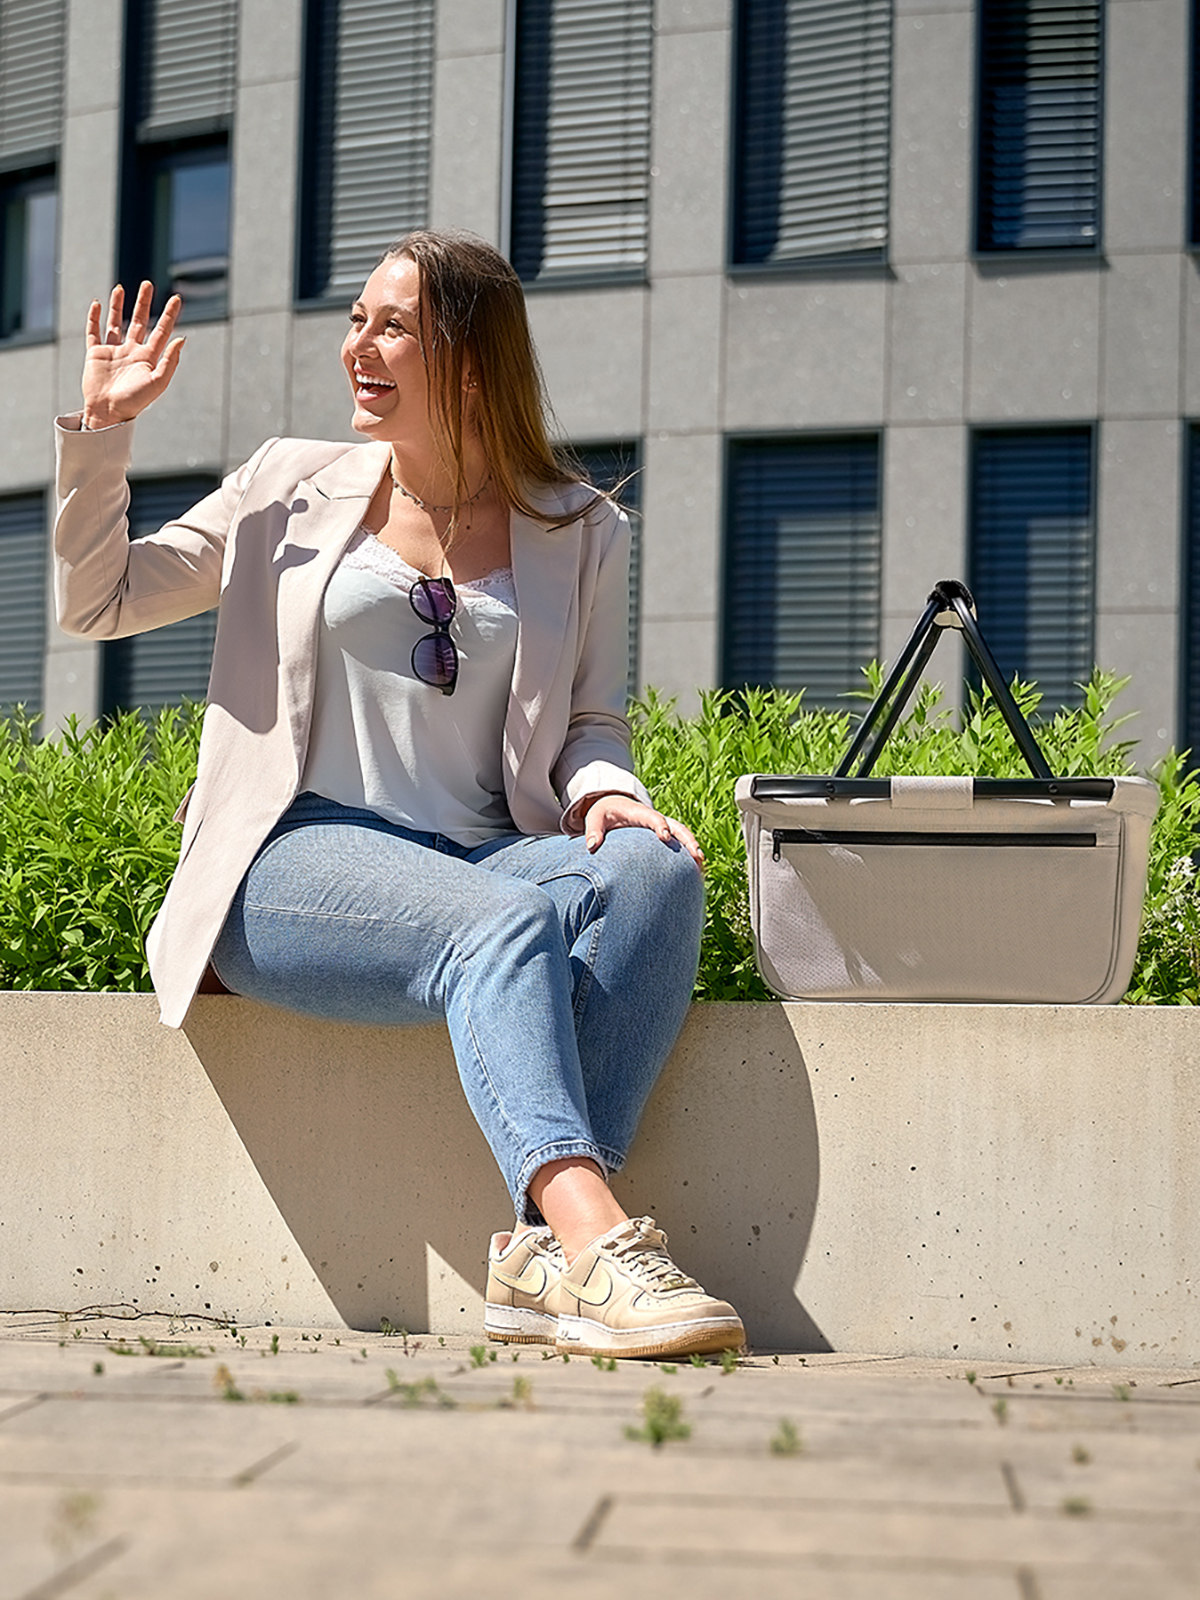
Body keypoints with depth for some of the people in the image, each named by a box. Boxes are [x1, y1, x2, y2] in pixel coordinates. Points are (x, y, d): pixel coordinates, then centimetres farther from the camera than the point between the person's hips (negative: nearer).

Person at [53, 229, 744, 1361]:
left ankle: (545, 1254, -42)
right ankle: (597, 1240, -53)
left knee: (653, 868, -31)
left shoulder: (579, 534, 16)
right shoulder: (293, 491, 16)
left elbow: (591, 724, 15)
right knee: (501, 922, -35)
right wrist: (102, 425, 7)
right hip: (295, 864, -2)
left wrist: (604, 792, -9)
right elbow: (94, 602, 17)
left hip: (490, 860, 2)